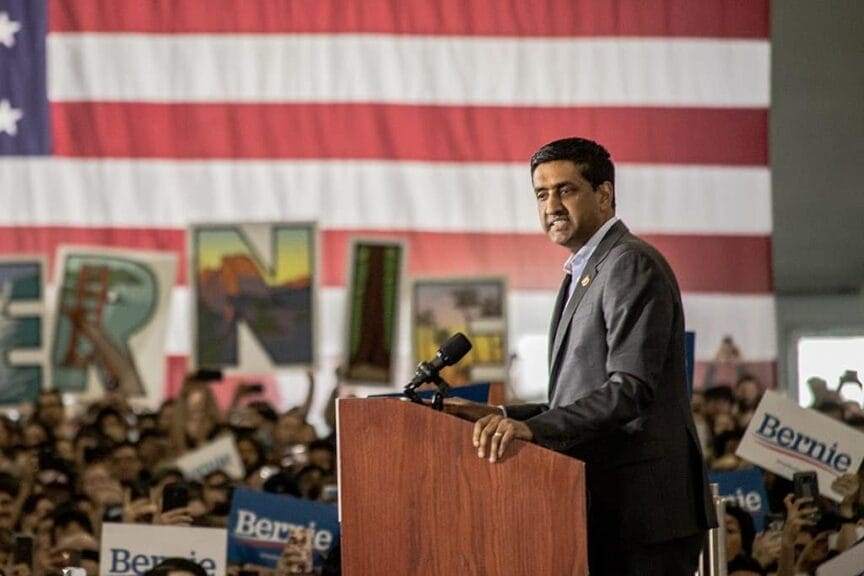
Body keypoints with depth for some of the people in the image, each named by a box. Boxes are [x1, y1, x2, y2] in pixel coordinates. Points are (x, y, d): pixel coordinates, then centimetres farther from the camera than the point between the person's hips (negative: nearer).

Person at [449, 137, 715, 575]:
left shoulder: (632, 267, -10)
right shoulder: (583, 275, 22)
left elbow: (631, 390, -21)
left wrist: (535, 427, -29)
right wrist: (508, 419, 8)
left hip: (643, 510, -10)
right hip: (606, 512, 10)